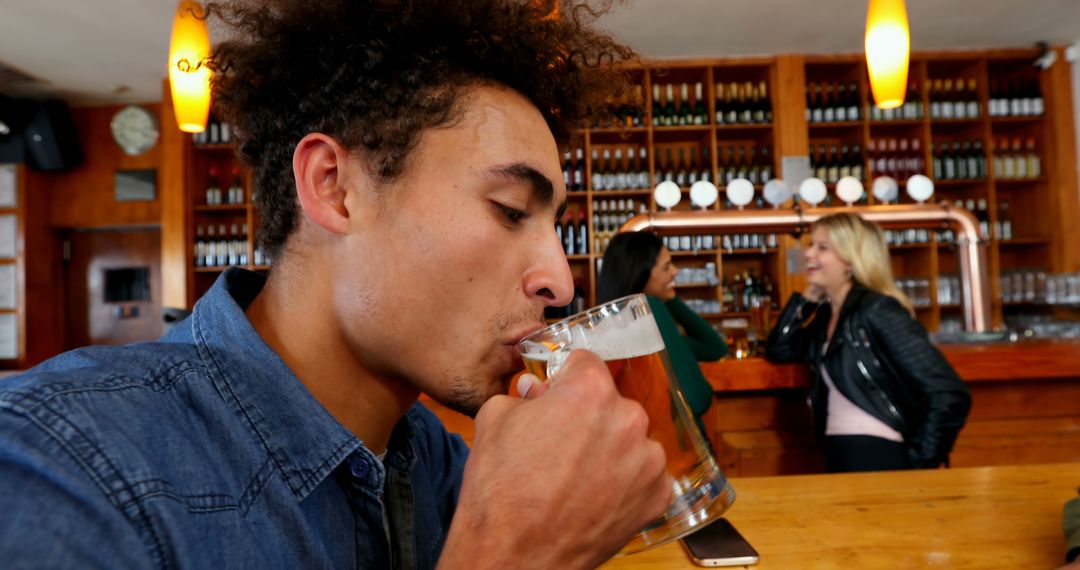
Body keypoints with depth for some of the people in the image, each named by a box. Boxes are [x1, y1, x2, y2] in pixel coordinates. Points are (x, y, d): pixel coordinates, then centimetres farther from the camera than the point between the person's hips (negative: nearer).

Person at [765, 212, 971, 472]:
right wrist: (807, 298, 4)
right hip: (838, 456, 8)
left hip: (880, 457, -8)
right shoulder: (826, 314, 8)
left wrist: (916, 463, -15)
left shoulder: (877, 310, -15)